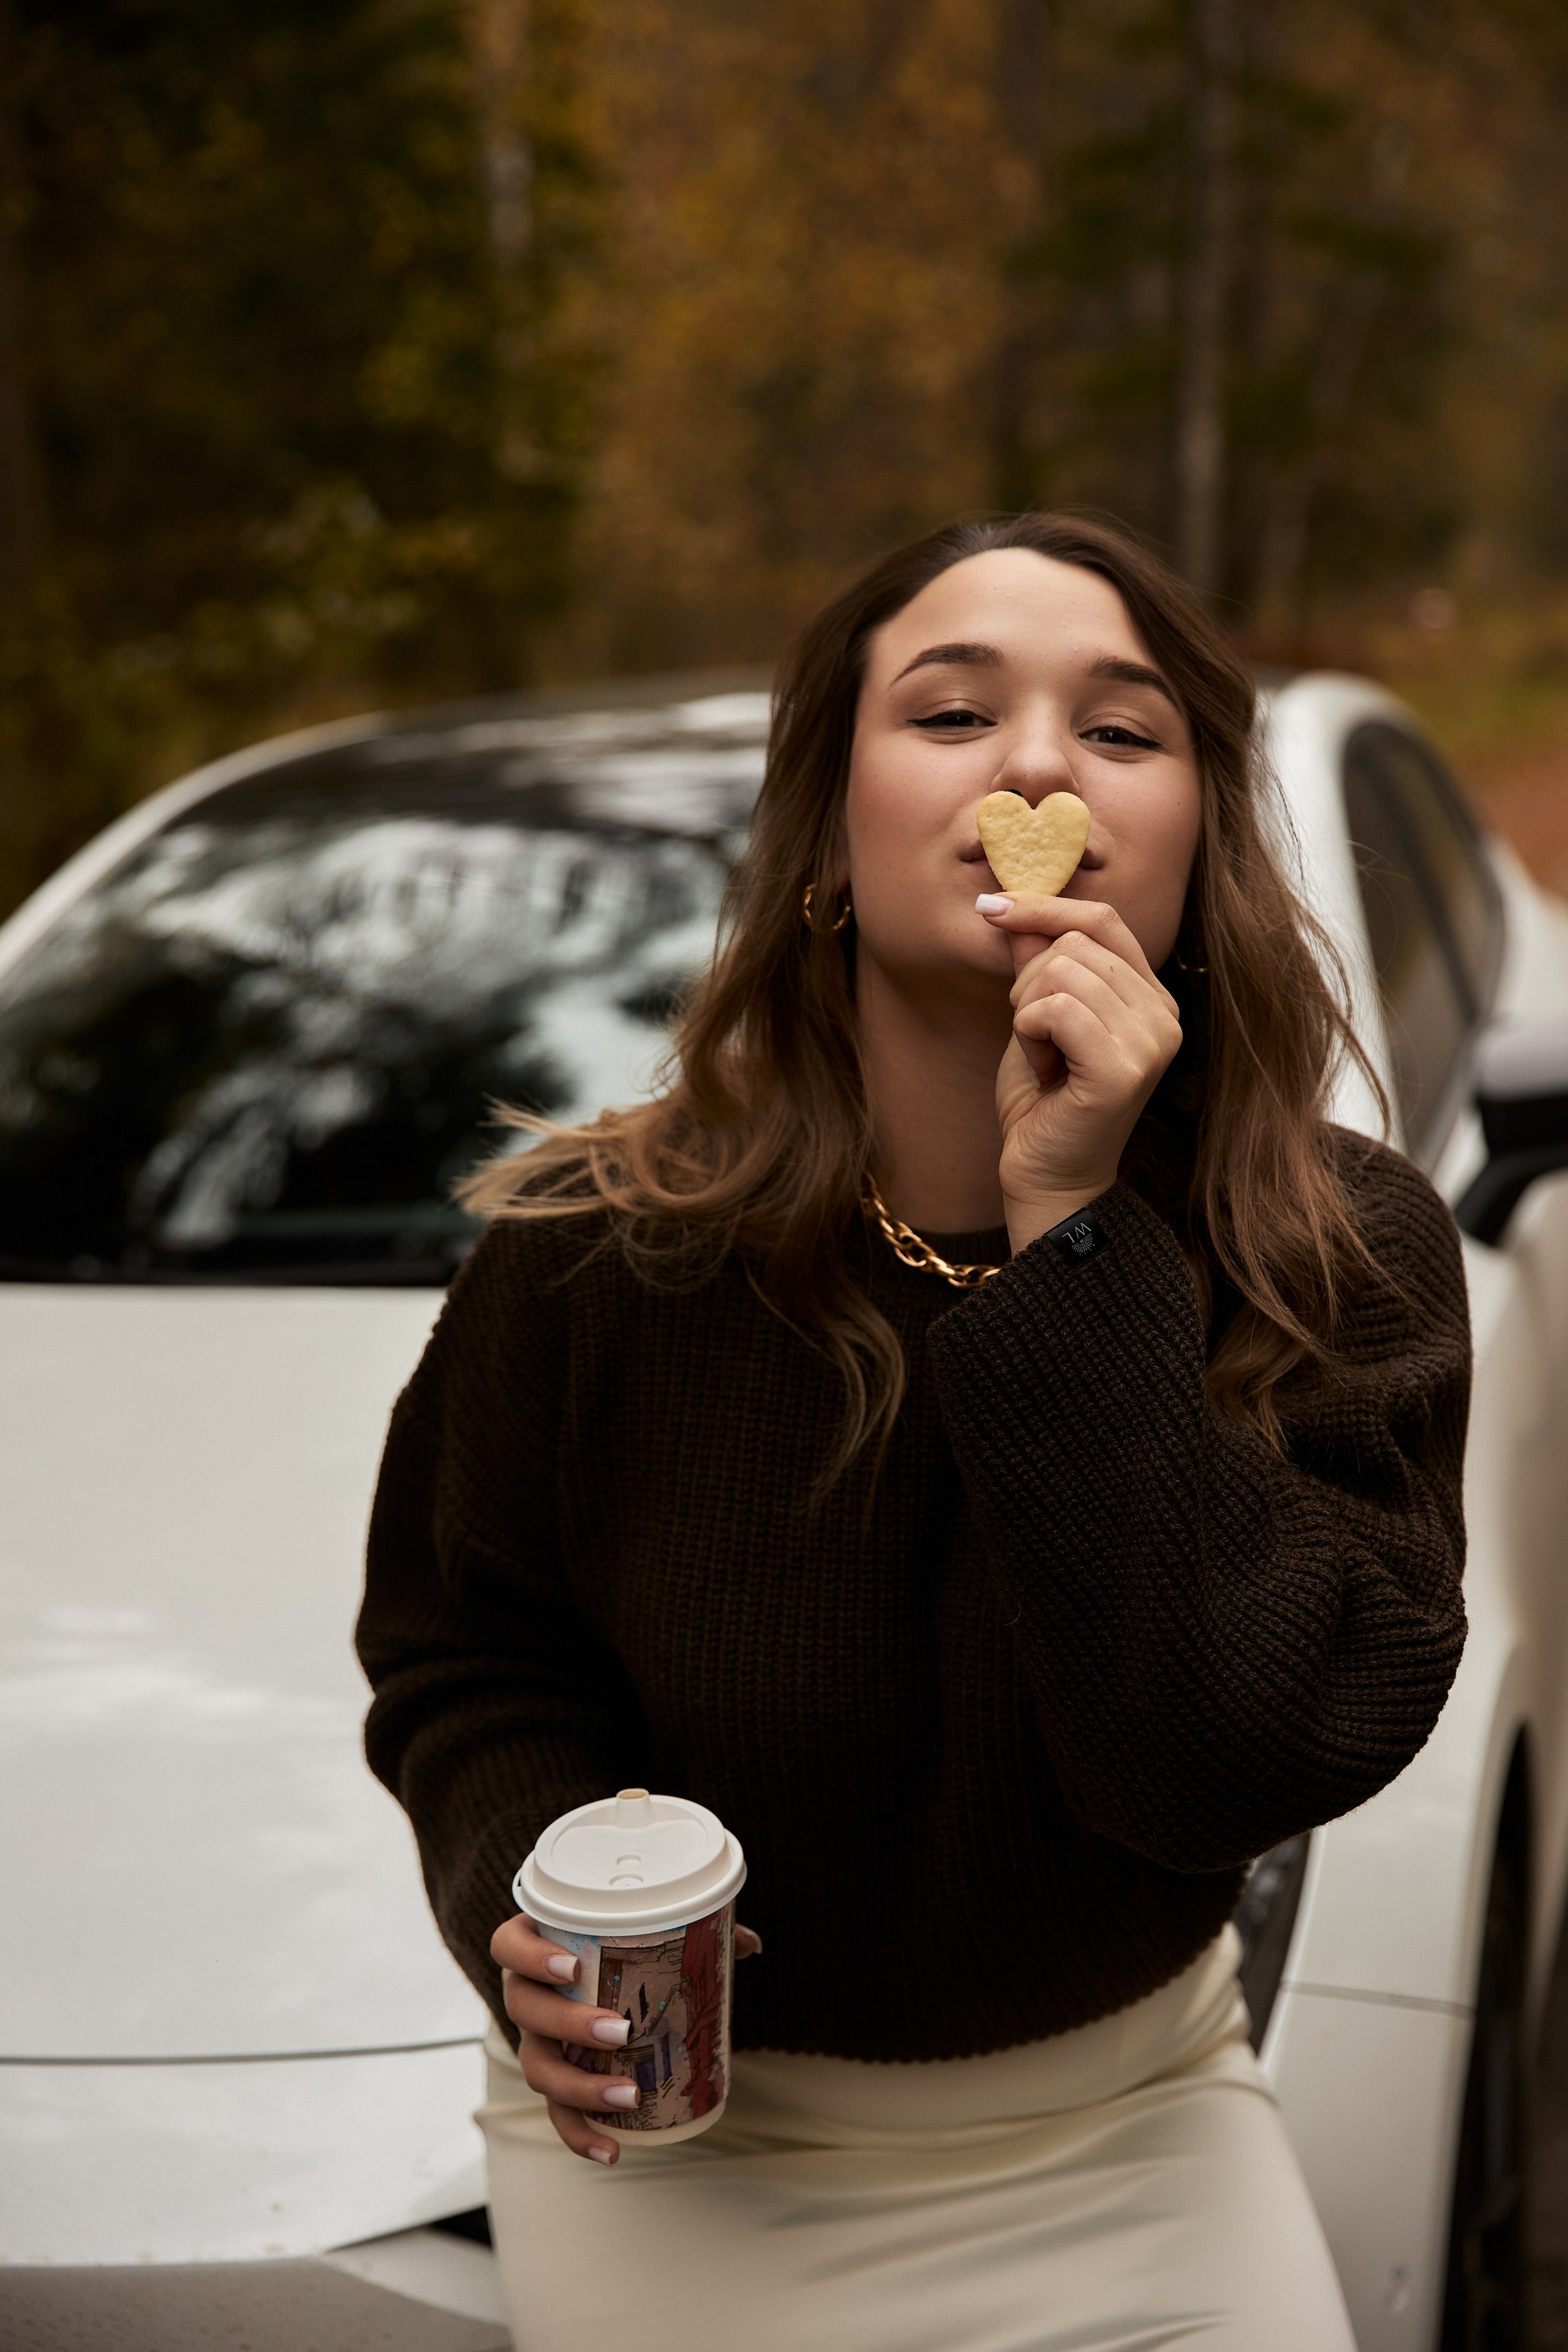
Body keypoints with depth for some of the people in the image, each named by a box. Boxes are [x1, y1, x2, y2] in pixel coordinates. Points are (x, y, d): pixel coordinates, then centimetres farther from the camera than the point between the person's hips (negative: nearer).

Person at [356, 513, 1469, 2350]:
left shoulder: (1346, 1255, -17)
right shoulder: (601, 1260, -18)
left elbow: (1239, 1760, -29)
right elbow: (460, 1654, -3)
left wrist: (1073, 1241, -33)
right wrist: (528, 1891, -23)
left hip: (1140, 2125, 1)